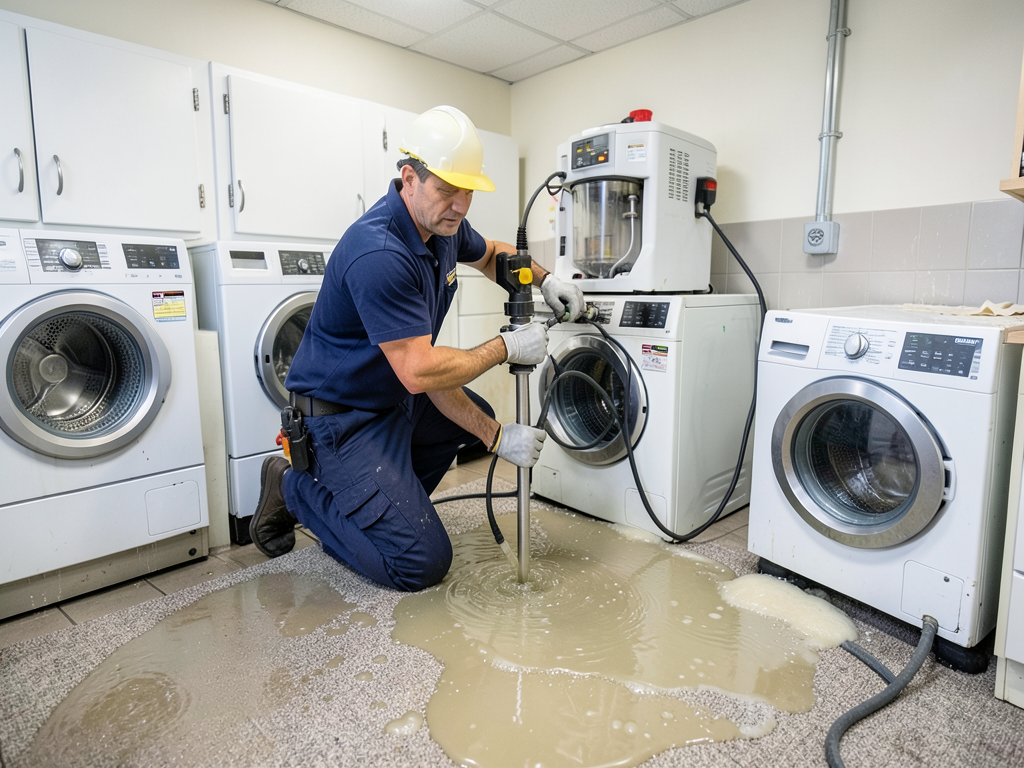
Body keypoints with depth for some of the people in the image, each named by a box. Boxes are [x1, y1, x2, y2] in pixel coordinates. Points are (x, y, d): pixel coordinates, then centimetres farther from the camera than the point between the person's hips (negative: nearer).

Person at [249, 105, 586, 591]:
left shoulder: (444, 224, -1)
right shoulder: (379, 254, -30)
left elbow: (491, 254, 22)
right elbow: (420, 372, -30)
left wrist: (544, 280, 4)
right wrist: (507, 347, -20)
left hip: (397, 397, 9)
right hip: (345, 415, -9)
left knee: (478, 417, 25)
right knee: (423, 564, -9)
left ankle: (384, 502, 24)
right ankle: (296, 488, 6)